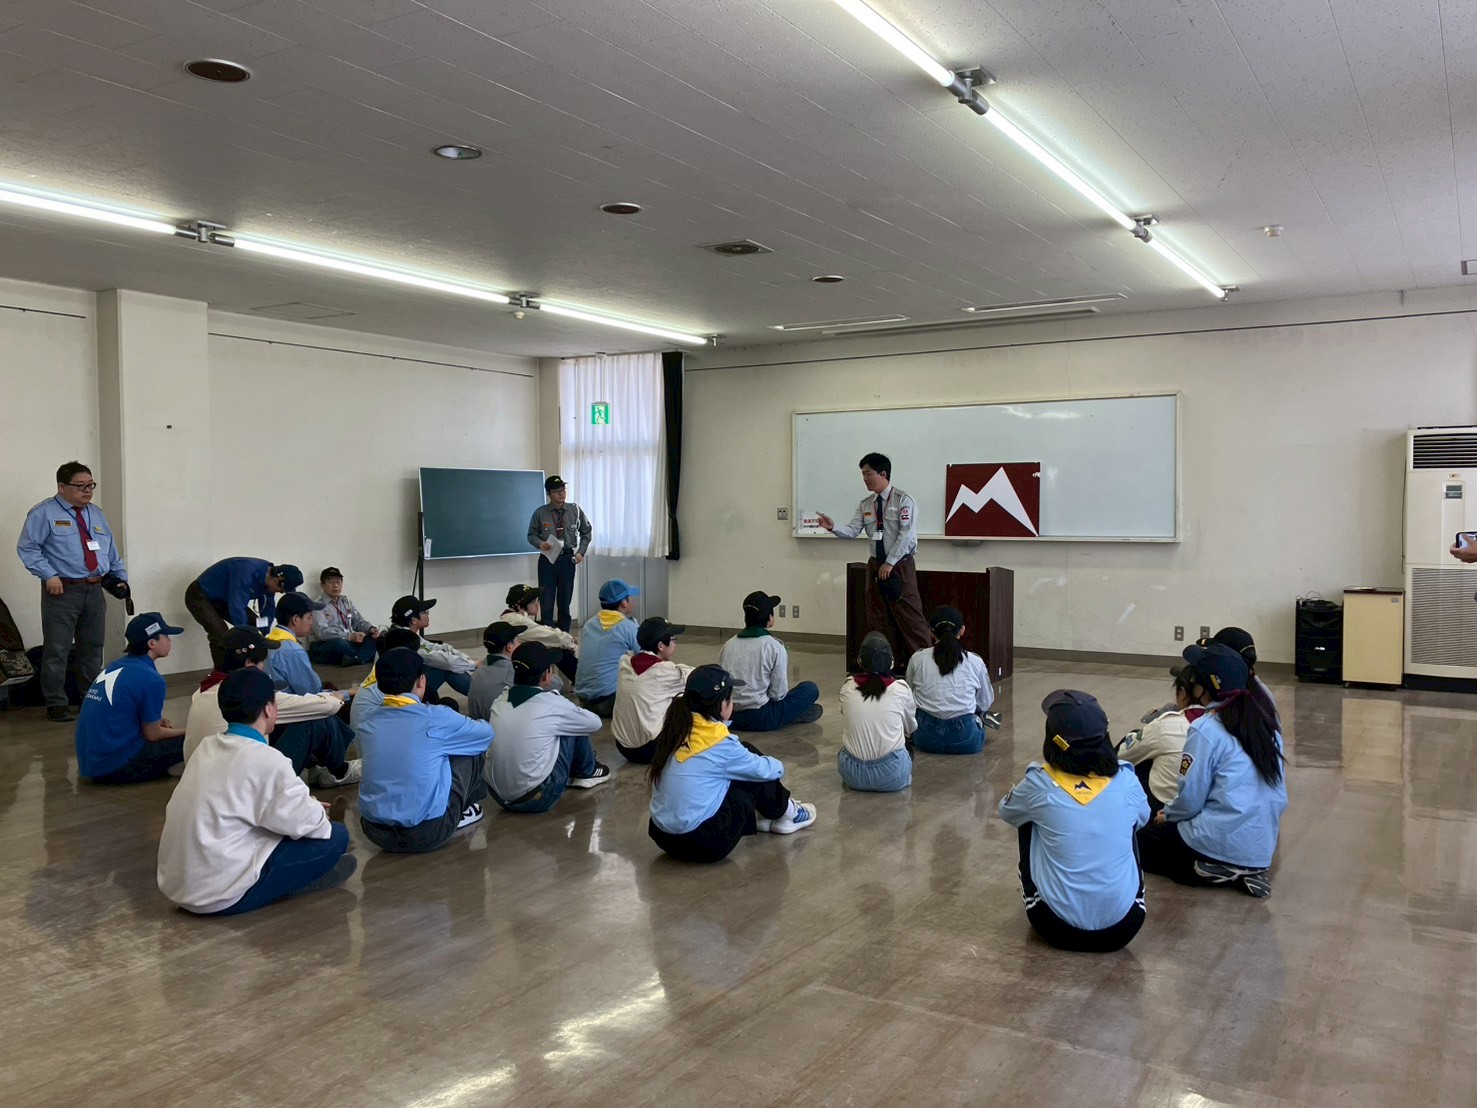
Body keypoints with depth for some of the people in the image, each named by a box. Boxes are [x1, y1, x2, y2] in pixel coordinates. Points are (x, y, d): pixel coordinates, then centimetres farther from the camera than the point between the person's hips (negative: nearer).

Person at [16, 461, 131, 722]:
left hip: (94, 590, 6)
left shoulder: (96, 514, 16)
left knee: (92, 648, 13)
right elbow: (27, 548, -8)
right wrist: (49, 576, -17)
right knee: (58, 650, -3)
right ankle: (56, 703, 6)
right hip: (62, 590, -6)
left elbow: (112, 552, 22)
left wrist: (120, 577, 10)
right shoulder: (44, 513, -3)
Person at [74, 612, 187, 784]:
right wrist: (185, 732, 10)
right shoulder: (151, 679, -15)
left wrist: (158, 721, 14)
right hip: (114, 766, -8)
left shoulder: (115, 667, 9)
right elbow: (152, 734, -6)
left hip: (88, 762, 8)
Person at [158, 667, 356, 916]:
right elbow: (307, 823, -11)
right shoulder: (266, 761, -18)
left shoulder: (207, 747, 6)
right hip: (222, 895, -9)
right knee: (335, 836, -3)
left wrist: (306, 805, 13)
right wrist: (319, 813, 11)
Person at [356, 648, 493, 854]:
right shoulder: (435, 718, -10)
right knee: (473, 750, 12)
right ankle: (462, 812, 31)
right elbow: (486, 733, 8)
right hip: (426, 833, -5)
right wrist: (476, 723, 33)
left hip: (374, 832, 5)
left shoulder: (368, 724, 4)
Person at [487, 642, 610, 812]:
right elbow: (595, 723, 6)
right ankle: (586, 772, 31)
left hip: (499, 796, 6)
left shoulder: (500, 702, 2)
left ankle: (575, 771, 38)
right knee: (576, 728, 7)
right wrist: (574, 712, 26)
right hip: (536, 798, -6)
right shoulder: (552, 704, -12)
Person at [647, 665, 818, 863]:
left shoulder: (676, 729, 1)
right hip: (702, 842, -6)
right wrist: (778, 765, 23)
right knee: (756, 777, 8)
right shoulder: (719, 744, -16)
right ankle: (785, 814, 30)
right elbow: (765, 771, 1)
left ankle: (761, 815, 30)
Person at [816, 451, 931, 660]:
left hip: (900, 565, -6)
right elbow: (852, 531, -1)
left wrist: (890, 563, -18)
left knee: (909, 616, -5)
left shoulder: (903, 500, -9)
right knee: (877, 619, 9)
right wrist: (833, 527, -21)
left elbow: (906, 534, -16)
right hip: (876, 565, 6)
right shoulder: (865, 504, 8)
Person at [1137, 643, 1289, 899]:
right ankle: (1246, 871, 7)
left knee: (1140, 840, 17)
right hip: (1262, 847, 7)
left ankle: (1214, 869, -3)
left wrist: (1167, 815, 11)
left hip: (1222, 845, -7)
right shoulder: (1266, 723, 5)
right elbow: (1278, 794, 11)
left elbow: (1191, 799, -11)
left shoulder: (1206, 729, -15)